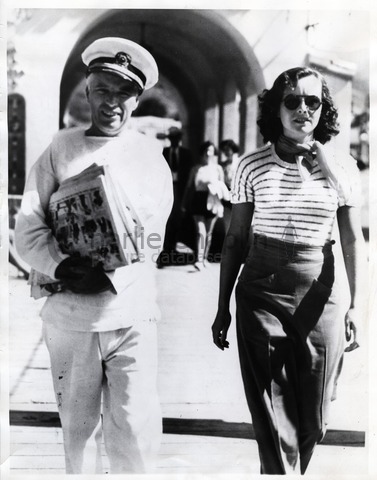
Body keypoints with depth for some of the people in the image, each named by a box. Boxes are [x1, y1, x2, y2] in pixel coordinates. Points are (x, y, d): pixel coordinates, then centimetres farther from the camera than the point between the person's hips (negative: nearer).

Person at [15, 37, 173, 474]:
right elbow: (28, 229, -1)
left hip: (132, 313, 0)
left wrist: (108, 277, -17)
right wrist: (66, 268, -17)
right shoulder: (61, 148, 4)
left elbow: (151, 236, -2)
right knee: (77, 427, 13)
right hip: (70, 315, 1)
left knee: (135, 431, -4)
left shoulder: (150, 154, 5)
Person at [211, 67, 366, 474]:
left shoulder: (341, 166, 1)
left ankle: (290, 471, 37)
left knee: (312, 417, 12)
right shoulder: (252, 166, -1)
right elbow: (235, 240, 3)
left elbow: (353, 241, 4)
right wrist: (222, 309, 5)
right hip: (261, 294, -1)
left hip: (321, 296, 1)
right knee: (273, 415, 1)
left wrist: (357, 303, -5)